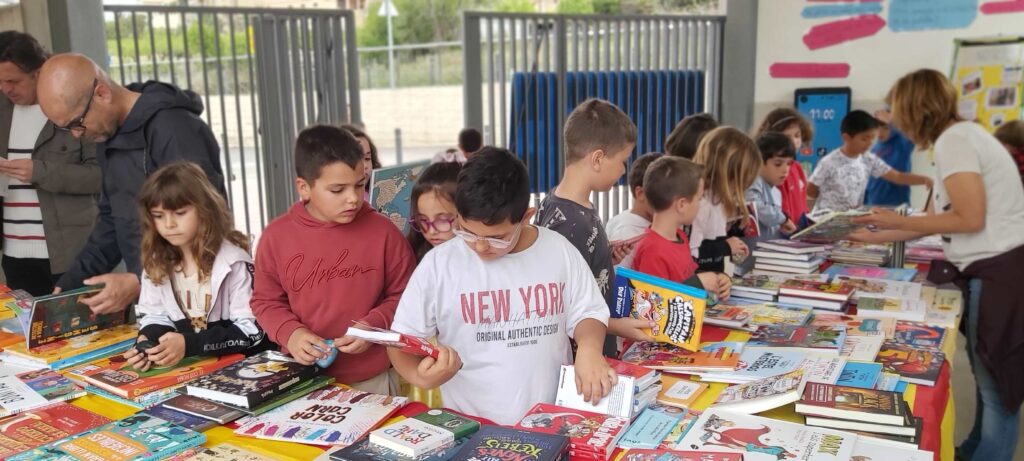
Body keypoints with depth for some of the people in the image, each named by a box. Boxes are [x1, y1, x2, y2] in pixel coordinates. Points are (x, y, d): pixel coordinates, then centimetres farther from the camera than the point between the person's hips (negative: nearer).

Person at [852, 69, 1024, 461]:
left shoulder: (953, 140, -14)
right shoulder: (961, 135, 16)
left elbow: (969, 219, -19)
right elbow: (934, 220, 18)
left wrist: (897, 221, -10)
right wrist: (877, 237, 24)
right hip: (992, 269, 10)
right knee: (988, 376, 17)